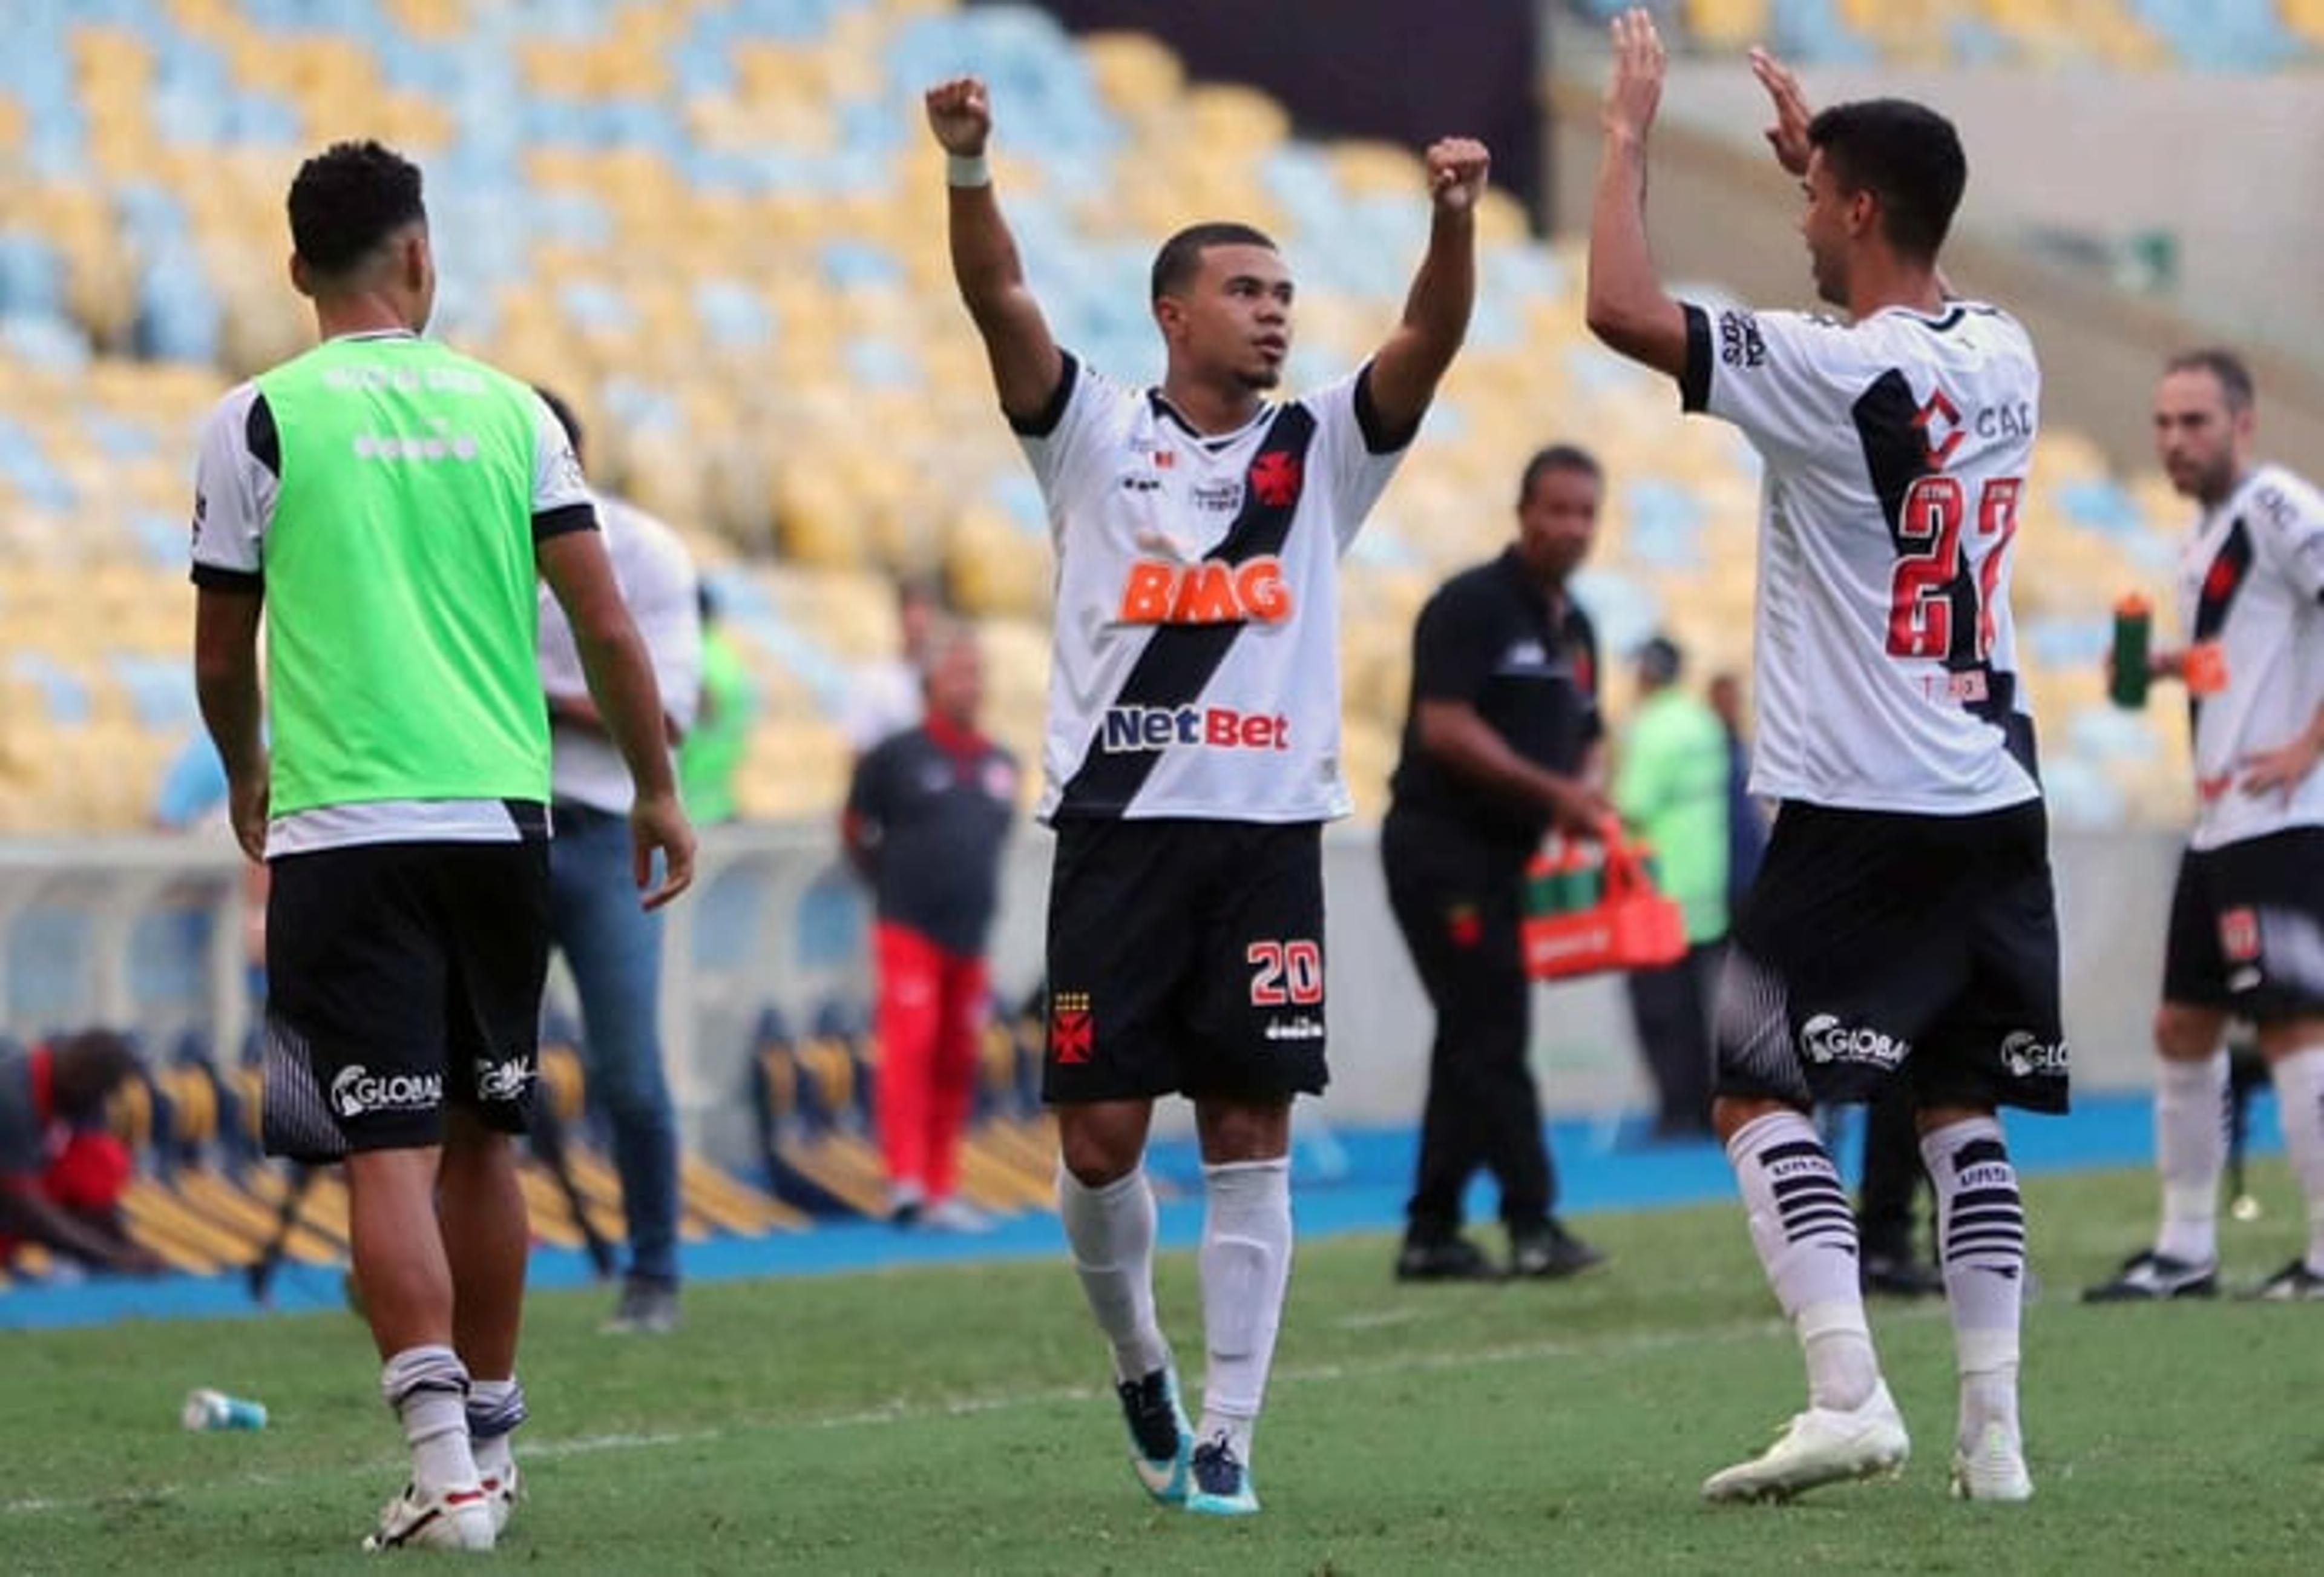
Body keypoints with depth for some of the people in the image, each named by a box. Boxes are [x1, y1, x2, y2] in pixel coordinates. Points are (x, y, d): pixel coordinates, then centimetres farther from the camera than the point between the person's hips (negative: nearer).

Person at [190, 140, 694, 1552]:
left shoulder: (262, 420, -1)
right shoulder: (508, 409, 7)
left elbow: (223, 657, 6)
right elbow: (607, 624, 2)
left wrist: (249, 782, 26)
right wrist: (659, 791, 13)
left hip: (343, 833, -3)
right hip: (502, 816, 3)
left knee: (389, 1151, -6)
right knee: (483, 1137, 16)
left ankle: (445, 1469, -17)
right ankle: (490, 1444, 25)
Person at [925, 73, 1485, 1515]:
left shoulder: (1321, 452, 11)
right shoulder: (1096, 439, 7)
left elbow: (1430, 340, -5)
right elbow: (999, 298, -6)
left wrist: (1454, 219, -24)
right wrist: (969, 166, -23)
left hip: (1270, 834, 1)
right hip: (1119, 829, -1)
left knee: (1251, 1139, -2)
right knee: (1101, 1141, -3)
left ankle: (1226, 1434, 2)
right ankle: (1140, 1363, 23)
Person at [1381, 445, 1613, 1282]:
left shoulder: (1575, 629, 15)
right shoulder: (1471, 607, -11)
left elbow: (1583, 741, 24)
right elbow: (1445, 727, -20)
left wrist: (1590, 797, 1)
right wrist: (1551, 792, -20)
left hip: (1501, 857, 9)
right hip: (1439, 844, -9)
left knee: (1474, 1040, 10)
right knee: (1492, 1034, -11)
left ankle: (1431, 1234, 14)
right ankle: (1533, 1223, -12)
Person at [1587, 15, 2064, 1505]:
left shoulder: (1837, 373, -16)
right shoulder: (2004, 359, 7)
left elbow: (1623, 309, -19)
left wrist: (1631, 132, -6)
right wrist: (1822, 148, 34)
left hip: (1859, 809, -7)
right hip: (1999, 805, 7)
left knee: (1761, 1091, -2)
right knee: (1961, 1105, 13)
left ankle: (1849, 1394, -17)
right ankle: (1995, 1425, 8)